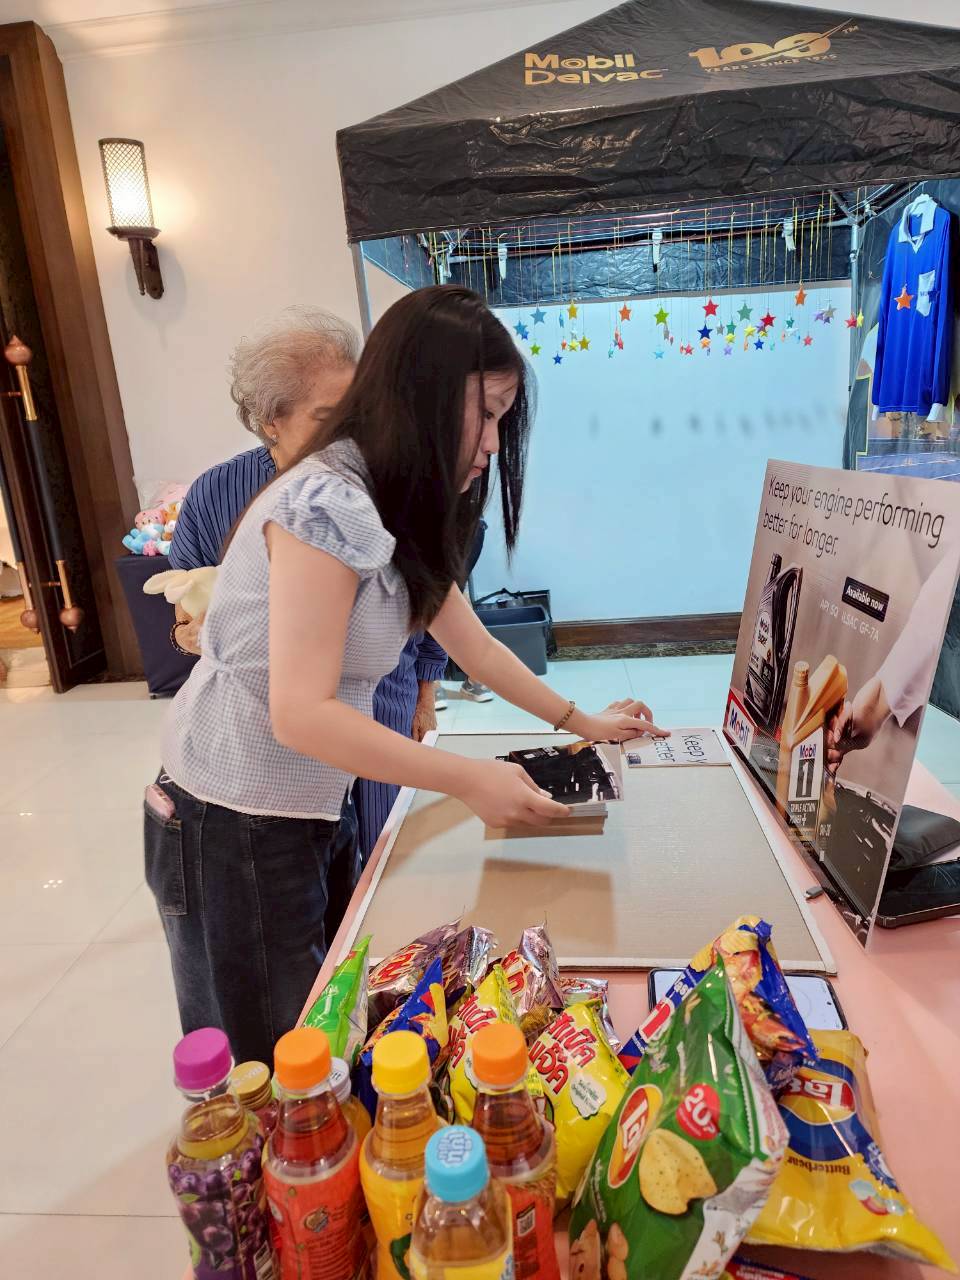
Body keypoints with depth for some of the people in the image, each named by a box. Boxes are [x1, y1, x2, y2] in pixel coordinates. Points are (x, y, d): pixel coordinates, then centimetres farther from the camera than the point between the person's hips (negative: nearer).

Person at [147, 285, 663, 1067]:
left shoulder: (404, 509, 6)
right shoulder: (328, 503, -24)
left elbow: (473, 644, 13)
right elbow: (302, 713, -27)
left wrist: (580, 723, 14)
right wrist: (469, 780, -24)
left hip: (302, 810, 8)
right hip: (233, 824, -8)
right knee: (268, 1068, 12)